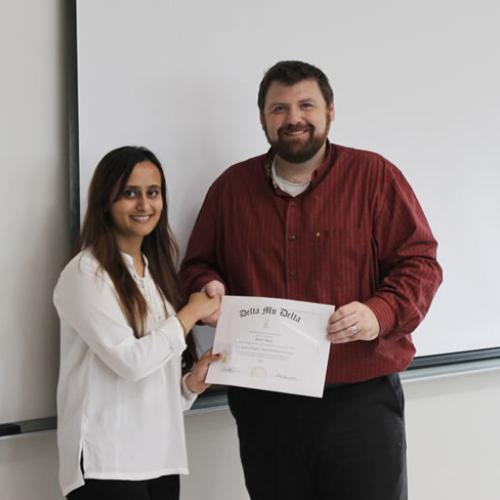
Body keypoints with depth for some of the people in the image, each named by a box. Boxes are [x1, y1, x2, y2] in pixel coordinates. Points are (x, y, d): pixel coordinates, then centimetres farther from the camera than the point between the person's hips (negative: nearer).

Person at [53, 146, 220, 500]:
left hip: (161, 455, 7)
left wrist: (190, 383, -1)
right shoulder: (86, 273, -10)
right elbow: (130, 360, -19)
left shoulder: (157, 270, 13)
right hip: (107, 461, -6)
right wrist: (192, 312, -9)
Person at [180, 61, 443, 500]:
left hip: (361, 398, -2)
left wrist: (381, 313, -21)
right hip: (263, 403, 3)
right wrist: (209, 287, -5)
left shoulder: (375, 176, 0)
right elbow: (198, 265, 18)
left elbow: (419, 262, -3)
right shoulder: (231, 187, 9)